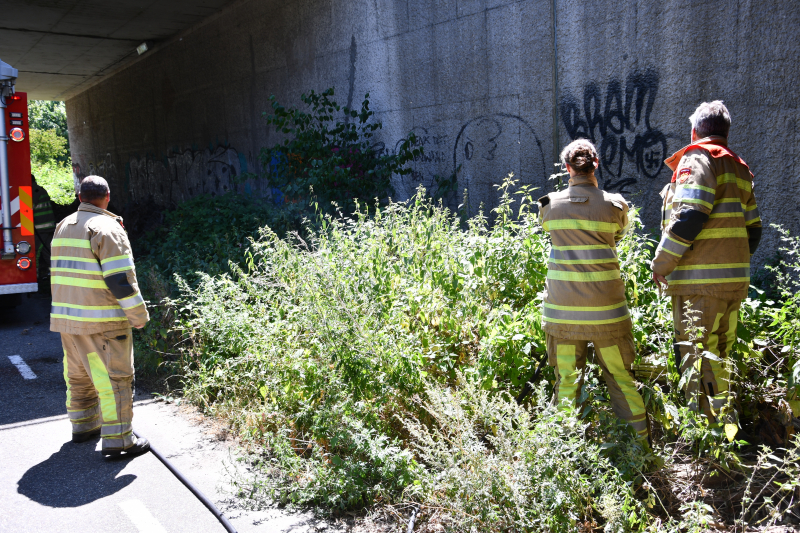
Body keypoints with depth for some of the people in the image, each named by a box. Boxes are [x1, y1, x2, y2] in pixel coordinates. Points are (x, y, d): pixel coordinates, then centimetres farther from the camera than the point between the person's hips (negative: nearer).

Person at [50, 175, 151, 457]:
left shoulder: (63, 226, 13)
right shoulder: (107, 229, -13)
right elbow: (120, 278, -18)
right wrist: (138, 314, -10)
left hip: (65, 316, 8)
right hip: (101, 321, -8)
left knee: (78, 374, 20)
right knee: (114, 378, -3)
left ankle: (83, 425, 33)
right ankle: (117, 440, -1)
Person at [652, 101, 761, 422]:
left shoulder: (698, 158, -6)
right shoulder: (740, 168, 19)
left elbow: (688, 216, -19)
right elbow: (753, 229, 18)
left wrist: (661, 263, -12)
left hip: (701, 280, -9)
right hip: (736, 280, 9)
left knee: (697, 359, -6)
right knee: (719, 356, 16)